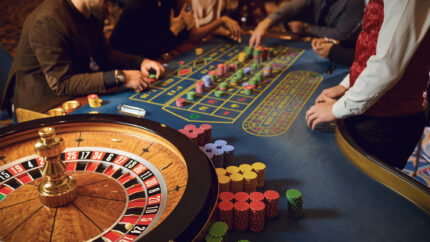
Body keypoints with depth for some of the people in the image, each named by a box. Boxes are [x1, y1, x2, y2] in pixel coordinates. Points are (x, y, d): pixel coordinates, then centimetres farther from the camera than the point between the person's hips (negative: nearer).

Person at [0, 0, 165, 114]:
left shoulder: (92, 15, 1)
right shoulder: (48, 21, -27)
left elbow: (104, 55, 13)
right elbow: (62, 84, -29)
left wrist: (139, 62, -5)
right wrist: (119, 77, -33)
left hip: (75, 97, 8)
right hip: (42, 107, -8)